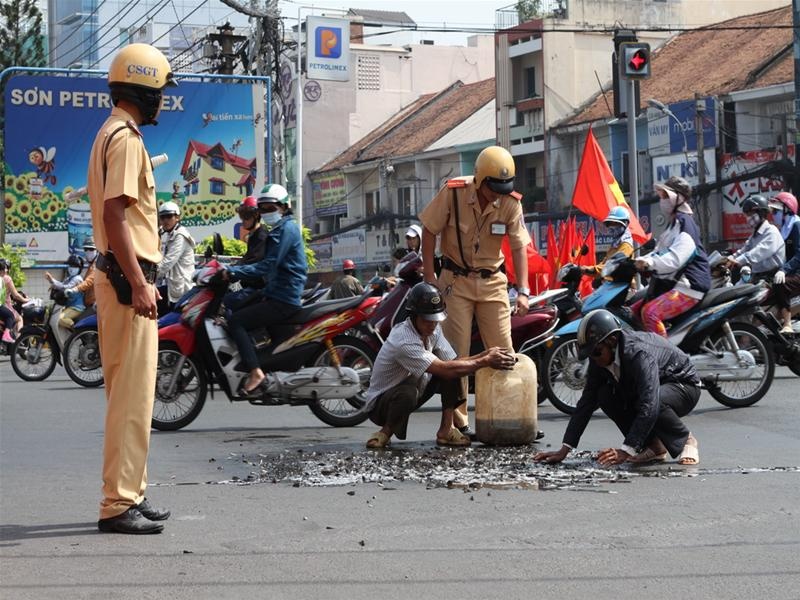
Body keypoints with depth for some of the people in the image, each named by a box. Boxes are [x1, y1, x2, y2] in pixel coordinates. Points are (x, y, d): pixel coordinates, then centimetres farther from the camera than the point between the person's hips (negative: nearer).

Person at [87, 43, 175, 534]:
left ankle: (130, 493, 23)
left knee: (131, 394, 15)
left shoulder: (115, 134, 19)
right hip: (128, 278, -11)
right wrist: (139, 284, -25)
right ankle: (119, 504, -7)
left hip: (123, 276, 11)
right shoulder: (125, 138, -13)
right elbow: (114, 216, -21)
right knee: (133, 396, -9)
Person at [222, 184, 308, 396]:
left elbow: (268, 265, -20)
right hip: (277, 295, 11)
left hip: (284, 300, -11)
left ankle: (255, 371, -28)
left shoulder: (286, 229, -11)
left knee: (236, 321, -19)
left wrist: (234, 272, -22)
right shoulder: (279, 229, 21)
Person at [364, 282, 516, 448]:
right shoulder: (404, 341, -32)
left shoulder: (433, 330, -5)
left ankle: (446, 430, -9)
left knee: (453, 366, -10)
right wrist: (485, 361, -32)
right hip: (380, 402, -8)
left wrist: (485, 354, -23)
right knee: (408, 393, -42)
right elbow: (445, 369, -35)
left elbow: (453, 361, -8)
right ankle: (385, 432, -11)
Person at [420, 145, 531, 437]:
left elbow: (519, 247, -8)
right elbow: (429, 232, -6)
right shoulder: (453, 193, -16)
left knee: (503, 353, 1)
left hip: (492, 282, 2)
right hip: (456, 281, -2)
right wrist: (430, 278, -9)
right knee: (456, 354, -3)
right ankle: (457, 421, 3)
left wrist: (523, 291, -18)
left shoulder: (510, 203, -10)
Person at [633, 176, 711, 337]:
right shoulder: (673, 224, 22)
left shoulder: (684, 222, -12)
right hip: (670, 284, 11)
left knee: (650, 312, -30)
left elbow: (676, 257, -27)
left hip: (689, 287, -11)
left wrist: (650, 262, -38)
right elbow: (659, 253, 22)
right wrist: (638, 261, 6)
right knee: (634, 311, 11)